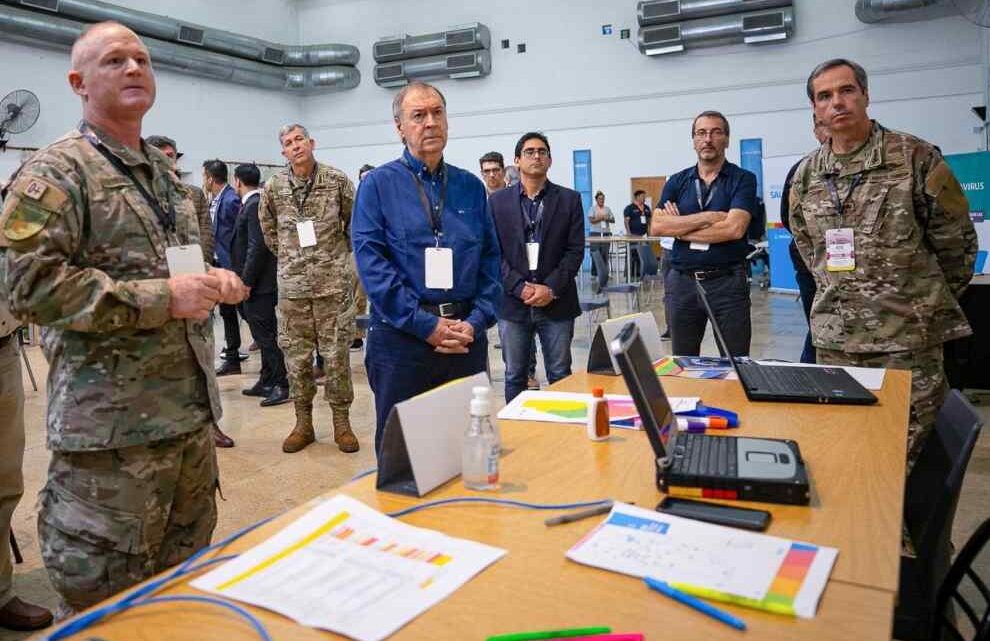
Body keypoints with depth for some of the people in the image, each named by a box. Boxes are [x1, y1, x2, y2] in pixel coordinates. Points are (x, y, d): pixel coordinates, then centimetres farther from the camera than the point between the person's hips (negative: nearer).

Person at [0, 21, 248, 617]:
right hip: (112, 423, -7)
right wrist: (159, 298, -21)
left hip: (191, 407, 8)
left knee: (189, 578, 20)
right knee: (105, 601, 6)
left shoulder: (165, 170, 17)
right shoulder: (56, 170, -9)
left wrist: (212, 278, 5)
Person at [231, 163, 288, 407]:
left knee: (265, 335, -5)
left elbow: (257, 246, -21)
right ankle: (267, 382, 23)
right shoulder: (253, 203, 14)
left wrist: (246, 282, -18)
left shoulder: (254, 205, -15)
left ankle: (281, 385, 0)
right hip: (257, 283, 10)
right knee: (265, 334, 14)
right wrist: (245, 280, 17)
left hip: (258, 284, -10)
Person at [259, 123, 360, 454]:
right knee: (296, 356, 7)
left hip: (334, 281, -2)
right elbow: (268, 228, 19)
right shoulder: (273, 188, 3)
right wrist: (287, 256, 15)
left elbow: (355, 223, 7)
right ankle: (303, 422, 20)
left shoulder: (338, 181, -3)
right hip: (292, 284, 2)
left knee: (337, 355, 3)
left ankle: (341, 421, 16)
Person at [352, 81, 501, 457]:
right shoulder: (379, 184, -1)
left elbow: (490, 260, 7)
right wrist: (426, 324, -15)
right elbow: (371, 262, -10)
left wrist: (476, 322, -7)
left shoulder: (471, 187, 11)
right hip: (401, 337, -3)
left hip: (467, 337, 4)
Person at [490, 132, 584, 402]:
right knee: (515, 376, 8)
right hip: (513, 302, 0)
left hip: (556, 303, 0)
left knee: (560, 375, 6)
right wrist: (521, 287, -11)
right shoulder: (498, 201, 6)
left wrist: (551, 289, -11)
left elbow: (575, 251, 0)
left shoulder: (569, 199, 5)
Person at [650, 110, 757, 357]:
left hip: (728, 281, -3)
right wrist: (706, 217, -12)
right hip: (682, 281, 3)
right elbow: (655, 227, -5)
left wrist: (680, 228, -8)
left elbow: (734, 228, -15)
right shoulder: (677, 182, 9)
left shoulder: (743, 179, 0)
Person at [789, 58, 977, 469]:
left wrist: (931, 303, 8)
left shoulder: (915, 157, -6)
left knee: (903, 458, 2)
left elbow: (956, 240, 1)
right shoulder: (805, 176, 7)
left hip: (909, 338, -4)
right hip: (834, 339, 4)